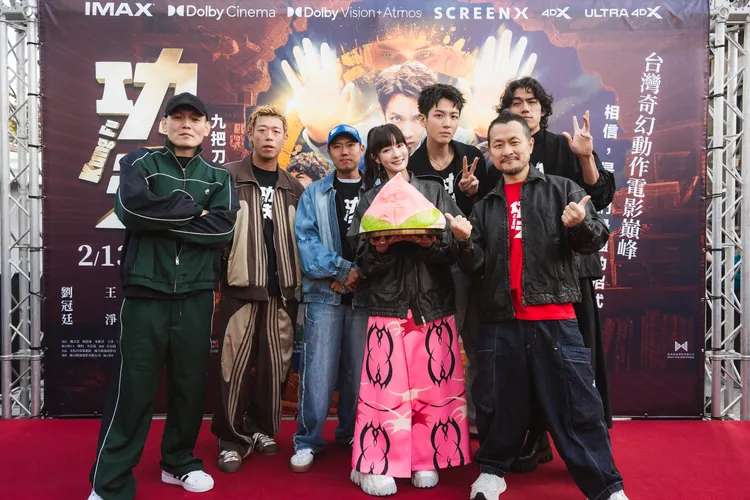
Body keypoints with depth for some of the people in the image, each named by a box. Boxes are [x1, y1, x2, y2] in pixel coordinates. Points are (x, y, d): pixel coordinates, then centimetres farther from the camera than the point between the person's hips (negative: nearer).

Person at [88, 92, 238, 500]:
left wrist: (160, 219, -10)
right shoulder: (139, 162, 6)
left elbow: (222, 229, -8)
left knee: (190, 385, 11)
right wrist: (192, 209, -8)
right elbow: (131, 208, -15)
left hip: (196, 297, 3)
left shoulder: (218, 177, 10)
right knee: (132, 390, 1)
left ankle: (179, 462, 31)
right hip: (145, 293, -2)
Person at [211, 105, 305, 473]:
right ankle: (231, 438, 12)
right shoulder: (229, 178, 1)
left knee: (275, 363, 8)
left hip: (282, 289, 4)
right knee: (235, 363, -2)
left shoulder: (294, 188, 12)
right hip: (241, 285, -3)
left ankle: (263, 428, 25)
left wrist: (300, 284, 10)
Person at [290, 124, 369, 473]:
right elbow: (306, 238, -2)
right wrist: (341, 269, -13)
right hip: (324, 291, -1)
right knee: (318, 369, -4)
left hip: (365, 292, 1)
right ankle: (308, 441, 9)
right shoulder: (315, 193, 10)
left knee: (359, 369, 9)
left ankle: (352, 435, 24)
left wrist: (360, 274, -11)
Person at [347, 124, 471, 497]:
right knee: (387, 386, -5)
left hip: (433, 302, 1)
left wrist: (432, 243, -16)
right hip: (388, 302, -1)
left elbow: (454, 247, 3)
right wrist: (379, 248, -16)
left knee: (432, 383, 3)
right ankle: (376, 466, 6)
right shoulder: (370, 199, 9)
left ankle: (425, 461, 18)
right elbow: (363, 260, 4)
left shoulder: (434, 191, 10)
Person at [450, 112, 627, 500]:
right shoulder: (485, 206, 14)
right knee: (498, 403, 13)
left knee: (577, 408, 2)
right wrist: (465, 241, -10)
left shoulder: (562, 190, 6)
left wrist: (580, 225, -23)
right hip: (500, 321, 3)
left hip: (555, 319, -2)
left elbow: (597, 240, -2)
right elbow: (475, 266, 10)